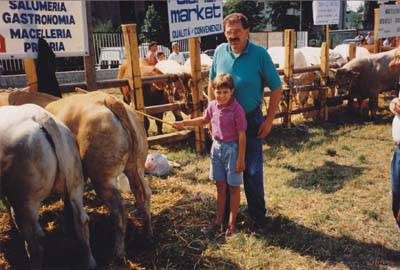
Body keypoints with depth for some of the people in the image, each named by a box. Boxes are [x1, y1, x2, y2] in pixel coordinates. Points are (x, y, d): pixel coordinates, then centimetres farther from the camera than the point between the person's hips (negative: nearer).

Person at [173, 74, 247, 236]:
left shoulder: (237, 109, -18)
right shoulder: (213, 106, 0)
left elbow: (242, 135, -16)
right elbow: (204, 120, 21)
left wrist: (241, 159, -16)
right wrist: (183, 123, 18)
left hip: (232, 149, -6)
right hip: (216, 147, 6)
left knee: (233, 187, 7)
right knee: (220, 186, 15)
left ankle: (232, 223, 20)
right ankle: (218, 220, 27)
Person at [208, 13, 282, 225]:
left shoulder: (260, 54, -13)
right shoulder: (220, 52, -4)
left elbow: (276, 88, -8)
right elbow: (212, 84, 9)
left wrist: (269, 120, -11)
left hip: (251, 120, -3)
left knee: (252, 170, 6)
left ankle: (257, 214, 25)